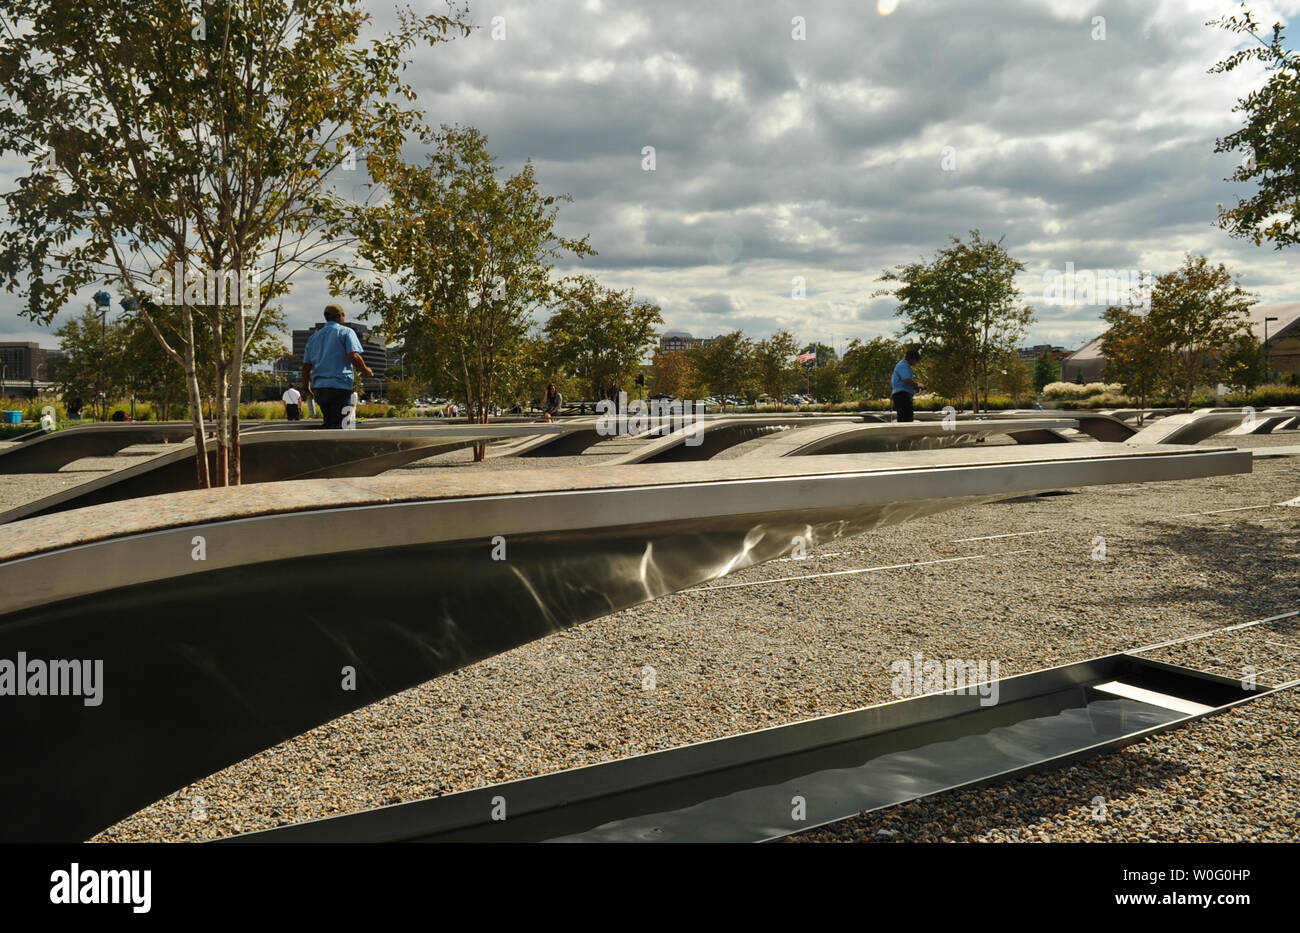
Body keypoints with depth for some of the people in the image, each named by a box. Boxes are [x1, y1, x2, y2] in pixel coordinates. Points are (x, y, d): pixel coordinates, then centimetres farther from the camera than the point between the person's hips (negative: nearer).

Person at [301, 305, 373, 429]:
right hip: (340, 386, -6)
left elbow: (306, 365, 18)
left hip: (319, 387, 6)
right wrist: (366, 371, 0)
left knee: (328, 423, 17)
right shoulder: (346, 332, 0)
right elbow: (353, 356, -15)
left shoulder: (314, 337, 18)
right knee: (338, 425, -7)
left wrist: (306, 387, 28)